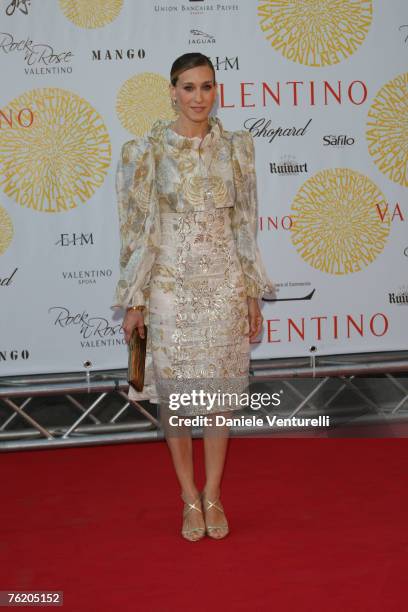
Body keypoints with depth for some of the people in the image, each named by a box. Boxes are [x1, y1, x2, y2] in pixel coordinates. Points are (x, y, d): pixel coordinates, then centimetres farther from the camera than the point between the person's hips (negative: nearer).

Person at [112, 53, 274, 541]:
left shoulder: (236, 148, 3)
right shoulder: (147, 151, -4)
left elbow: (244, 225, 7)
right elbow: (137, 229, -4)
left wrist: (253, 294, 6)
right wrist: (134, 301, -5)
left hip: (224, 284, 2)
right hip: (170, 286, -2)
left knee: (220, 390, 9)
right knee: (176, 392, 7)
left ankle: (213, 493, 27)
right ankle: (190, 497, 26)